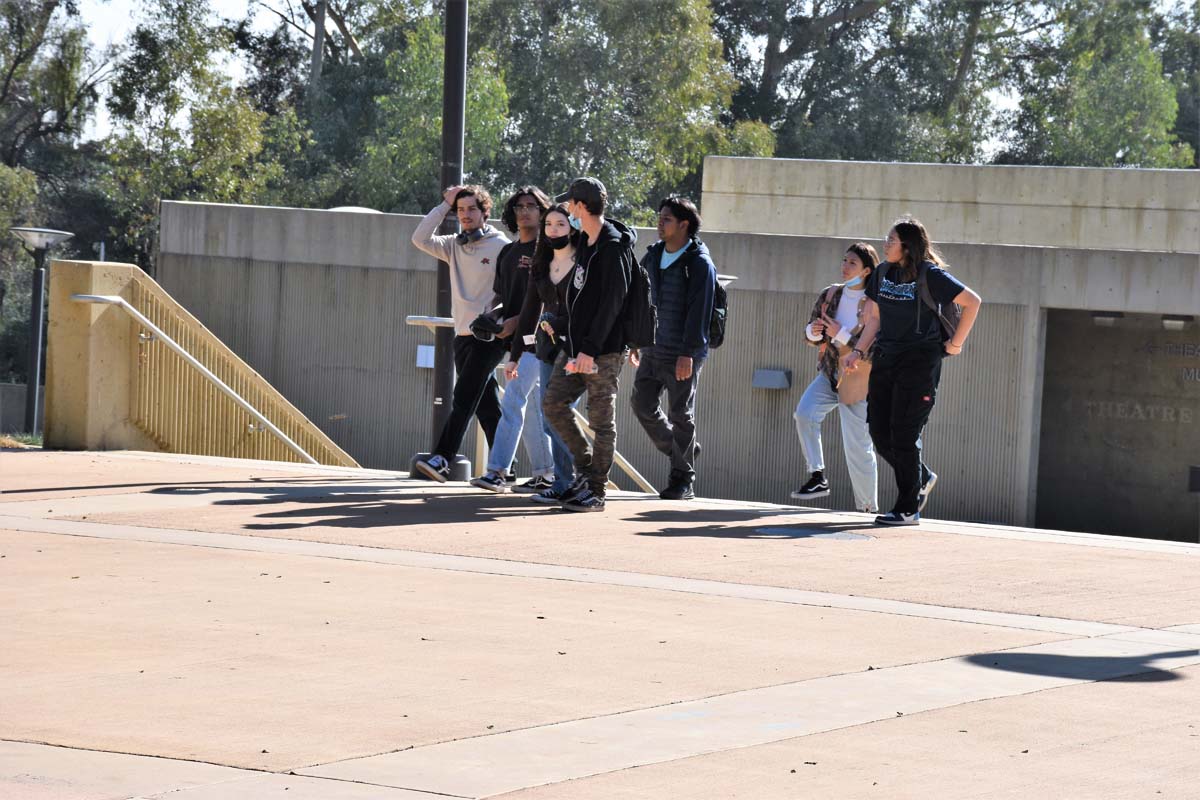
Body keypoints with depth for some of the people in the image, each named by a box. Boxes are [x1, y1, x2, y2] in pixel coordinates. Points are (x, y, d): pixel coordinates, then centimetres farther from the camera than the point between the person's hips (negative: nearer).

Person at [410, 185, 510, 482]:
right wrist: (444, 204, 0)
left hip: (489, 336, -6)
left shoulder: (501, 246, -5)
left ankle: (441, 459, -21)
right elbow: (420, 239, -1)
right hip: (463, 335, 6)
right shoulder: (454, 246, 11)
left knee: (464, 399, -14)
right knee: (487, 406, 8)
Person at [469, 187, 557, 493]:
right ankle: (545, 474, 13)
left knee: (513, 402, -15)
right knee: (531, 407, 9)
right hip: (513, 339, 8)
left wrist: (519, 319, -19)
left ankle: (497, 471, -20)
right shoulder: (508, 252, 18)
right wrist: (492, 316, 4)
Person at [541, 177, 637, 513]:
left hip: (603, 350, -9)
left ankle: (596, 491, 3)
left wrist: (590, 348, -22)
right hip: (576, 346, 9)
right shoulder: (586, 244, 14)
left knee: (601, 420, -2)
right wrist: (559, 325, 23)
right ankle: (586, 469, 17)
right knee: (553, 403, 7)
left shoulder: (613, 247, -14)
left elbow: (611, 303, -19)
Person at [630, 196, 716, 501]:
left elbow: (698, 312, -16)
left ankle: (683, 480, 7)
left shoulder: (699, 263, -10)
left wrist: (687, 353, -21)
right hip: (653, 348, 7)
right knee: (642, 404, 4)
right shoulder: (653, 255, 11)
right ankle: (678, 450, 26)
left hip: (682, 354, -7)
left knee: (681, 415, -1)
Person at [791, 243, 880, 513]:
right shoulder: (830, 294, 3)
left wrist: (840, 335, -23)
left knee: (858, 447, 0)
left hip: (857, 381, -4)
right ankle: (817, 478, -14)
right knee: (804, 413, -23)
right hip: (829, 372, 4)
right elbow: (811, 334, 12)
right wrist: (813, 332, -12)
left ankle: (868, 509, 15)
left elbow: (875, 349, -17)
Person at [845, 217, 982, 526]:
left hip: (919, 361, -7)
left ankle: (908, 509, 0)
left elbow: (972, 301, -9)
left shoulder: (930, 275, -11)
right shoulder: (882, 272, 9)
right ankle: (922, 479, 28)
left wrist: (956, 343, -7)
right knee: (879, 431, 4)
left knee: (904, 434, -8)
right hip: (886, 358, 7)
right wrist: (858, 352, 8)